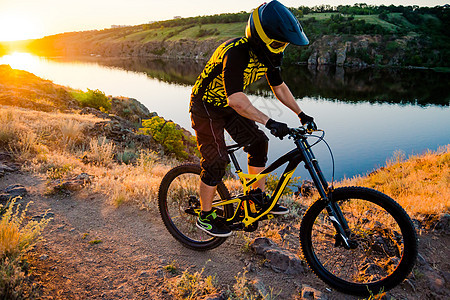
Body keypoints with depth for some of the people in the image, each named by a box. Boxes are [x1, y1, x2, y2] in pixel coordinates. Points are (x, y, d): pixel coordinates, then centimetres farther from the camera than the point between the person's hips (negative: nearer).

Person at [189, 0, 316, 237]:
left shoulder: (268, 55, -7)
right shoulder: (236, 53, -33)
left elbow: (279, 86, 6)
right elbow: (236, 99, -42)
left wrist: (301, 114, 4)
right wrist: (269, 122, -49)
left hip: (229, 106, 8)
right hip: (206, 106, -8)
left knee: (258, 142, 3)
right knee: (216, 162, -9)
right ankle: (205, 216, 9)